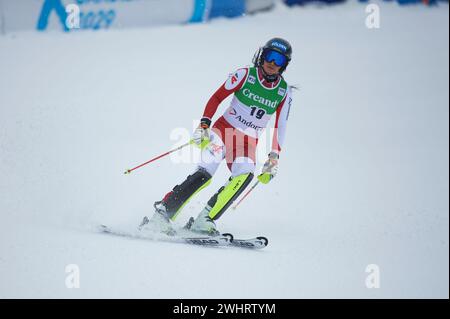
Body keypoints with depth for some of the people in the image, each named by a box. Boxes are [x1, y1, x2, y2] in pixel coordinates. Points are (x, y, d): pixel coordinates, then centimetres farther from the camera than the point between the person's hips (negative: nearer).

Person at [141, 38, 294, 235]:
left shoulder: (284, 93, 3)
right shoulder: (245, 75, -4)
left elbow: (280, 126, 10)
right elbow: (217, 98, 0)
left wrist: (274, 157, 3)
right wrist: (204, 125, -11)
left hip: (248, 144, 2)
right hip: (224, 130, -2)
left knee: (245, 174, -29)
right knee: (204, 174, -23)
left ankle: (204, 220, -27)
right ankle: (162, 214, -20)